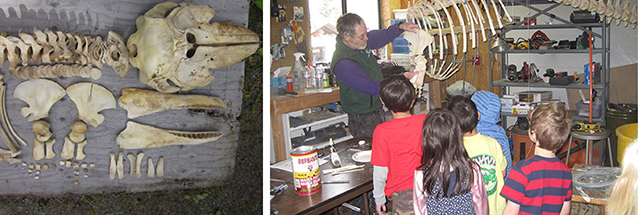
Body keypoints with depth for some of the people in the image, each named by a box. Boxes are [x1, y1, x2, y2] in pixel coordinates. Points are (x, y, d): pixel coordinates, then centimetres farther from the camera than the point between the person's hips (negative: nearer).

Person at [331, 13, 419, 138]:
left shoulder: (359, 41, -4)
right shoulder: (344, 65, -30)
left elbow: (379, 37, 17)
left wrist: (400, 27, -1)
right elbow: (374, 89, -23)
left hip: (376, 110, 9)